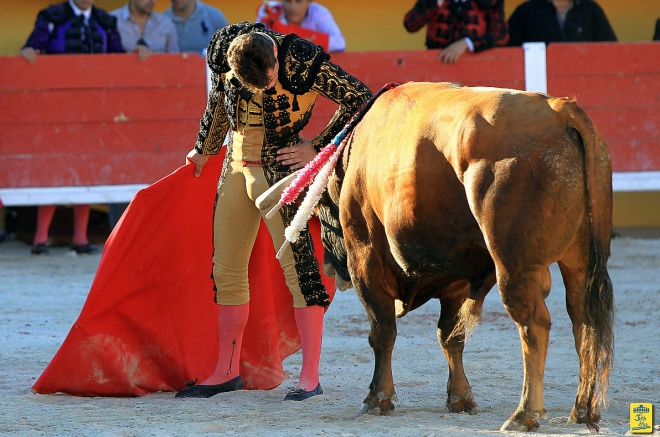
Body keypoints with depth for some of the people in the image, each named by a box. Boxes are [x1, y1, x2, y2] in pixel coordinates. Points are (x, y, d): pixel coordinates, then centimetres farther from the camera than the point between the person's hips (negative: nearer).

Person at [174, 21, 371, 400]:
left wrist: (318, 148, -10)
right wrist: (204, 150, 27)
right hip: (235, 167, 6)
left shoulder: (304, 60, -21)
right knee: (225, 269, 8)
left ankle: (311, 377, -6)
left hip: (279, 168, -6)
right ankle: (228, 371, 19)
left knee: (298, 266, -10)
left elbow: (360, 98, -12)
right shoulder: (224, 48, -7)